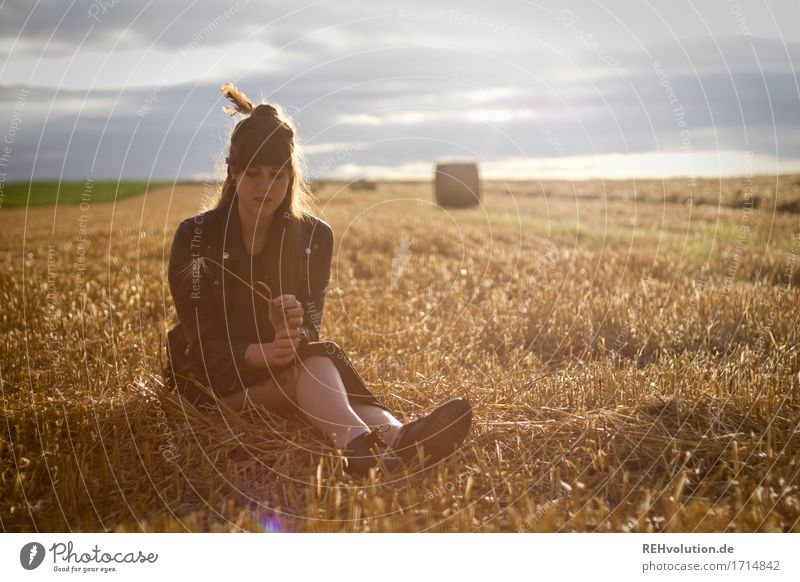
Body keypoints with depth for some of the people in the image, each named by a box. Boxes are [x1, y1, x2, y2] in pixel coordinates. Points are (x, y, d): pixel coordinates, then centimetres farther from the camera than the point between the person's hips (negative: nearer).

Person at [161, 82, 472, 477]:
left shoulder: (314, 237, -1)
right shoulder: (195, 237, -9)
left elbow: (311, 327, -8)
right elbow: (201, 336, -14)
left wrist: (293, 336, -34)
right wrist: (259, 354, -35)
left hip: (282, 361, 3)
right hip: (210, 375, -3)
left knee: (316, 362, -34)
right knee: (313, 368, -34)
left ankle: (394, 436, -62)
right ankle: (360, 442, -64)